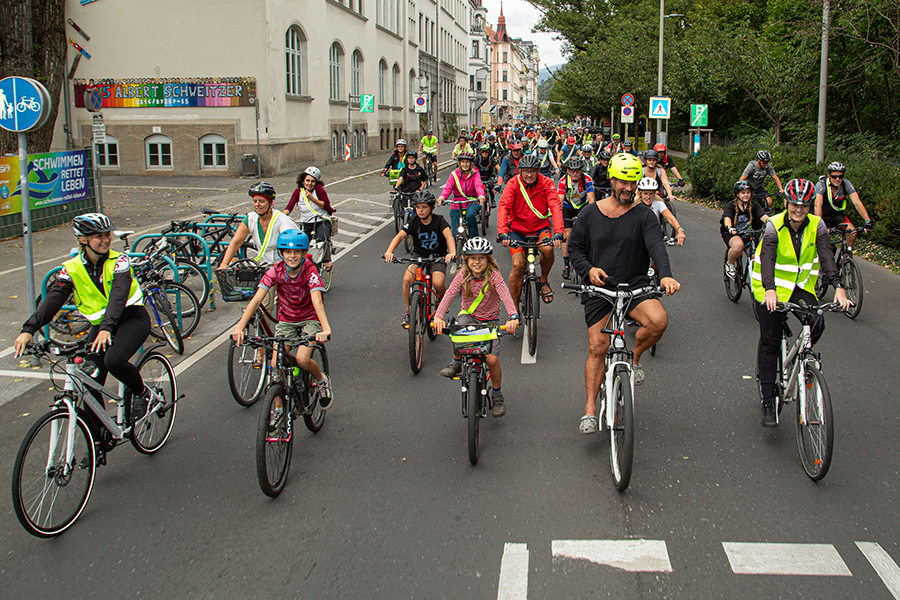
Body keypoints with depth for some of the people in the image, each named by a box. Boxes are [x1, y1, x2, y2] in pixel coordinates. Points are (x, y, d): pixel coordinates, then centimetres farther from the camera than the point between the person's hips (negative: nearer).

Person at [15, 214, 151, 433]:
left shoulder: (118, 261, -14)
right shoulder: (73, 268, -5)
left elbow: (118, 295, -29)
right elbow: (53, 298, -16)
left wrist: (107, 328, -45)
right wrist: (29, 329, -31)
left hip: (131, 318, -4)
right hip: (99, 325, 4)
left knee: (114, 361, -32)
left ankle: (142, 392, -1)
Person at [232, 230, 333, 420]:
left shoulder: (309, 270, -22)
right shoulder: (276, 271, -16)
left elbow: (317, 300, -35)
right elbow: (256, 299, -24)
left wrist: (326, 329, -52)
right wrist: (240, 326, -37)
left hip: (310, 319, -3)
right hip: (286, 320, 3)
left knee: (302, 359, -24)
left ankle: (322, 381, 11)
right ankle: (278, 409, 8)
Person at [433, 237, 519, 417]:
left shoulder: (493, 275, -14)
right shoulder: (463, 275, -8)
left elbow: (505, 295, -29)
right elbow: (449, 294, -21)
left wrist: (513, 317, -48)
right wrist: (438, 316, -38)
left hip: (490, 320, -1)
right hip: (468, 315, 1)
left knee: (492, 359, -16)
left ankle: (497, 395, 10)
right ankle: (457, 363, -4)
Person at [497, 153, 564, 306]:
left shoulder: (546, 183, -10)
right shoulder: (513, 184, -12)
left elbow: (556, 207, -21)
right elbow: (503, 207, -23)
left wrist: (558, 232, -38)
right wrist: (502, 232, -39)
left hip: (541, 227, 1)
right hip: (518, 228, 0)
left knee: (548, 249, -31)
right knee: (518, 265, -16)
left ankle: (543, 281, 0)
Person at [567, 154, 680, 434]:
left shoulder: (643, 215, 0)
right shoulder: (591, 213, 4)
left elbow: (656, 246, -14)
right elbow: (574, 247, 9)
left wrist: (665, 275, -34)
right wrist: (588, 269, -11)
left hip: (635, 285, 0)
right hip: (598, 288, 1)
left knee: (659, 320, -29)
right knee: (597, 348, -5)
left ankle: (634, 356, 3)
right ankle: (590, 409, 5)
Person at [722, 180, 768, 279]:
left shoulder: (754, 205, -2)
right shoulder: (730, 206, -11)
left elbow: (764, 216, -16)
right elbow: (727, 219, -28)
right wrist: (730, 228, -51)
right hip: (731, 234, -3)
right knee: (738, 245, -37)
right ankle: (729, 264, -8)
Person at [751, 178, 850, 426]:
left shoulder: (817, 226, -8)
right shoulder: (774, 225, -17)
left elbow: (826, 256, -20)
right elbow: (767, 257, -30)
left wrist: (838, 287, -36)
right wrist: (769, 290, -47)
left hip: (802, 288, 3)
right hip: (772, 289, -3)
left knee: (817, 323, -23)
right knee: (770, 342, -4)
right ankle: (767, 402, 2)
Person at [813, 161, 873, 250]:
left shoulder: (846, 184, -14)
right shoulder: (821, 185, -23)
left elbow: (857, 203, -21)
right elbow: (818, 205, -33)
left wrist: (867, 220, -33)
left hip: (836, 215, 3)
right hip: (823, 215, -3)